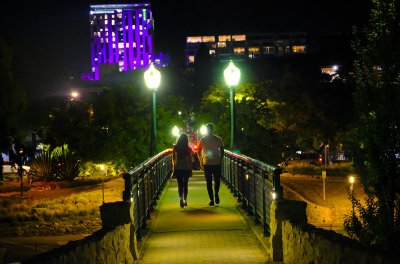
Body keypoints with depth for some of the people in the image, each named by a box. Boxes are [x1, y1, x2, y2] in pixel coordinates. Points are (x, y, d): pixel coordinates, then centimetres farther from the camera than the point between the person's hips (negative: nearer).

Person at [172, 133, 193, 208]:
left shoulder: (175, 148, -4)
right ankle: (185, 200, 16)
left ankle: (181, 198, -22)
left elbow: (173, 159, 3)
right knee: (185, 184, 13)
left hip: (178, 168, 0)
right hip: (186, 168, 0)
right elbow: (190, 160, -1)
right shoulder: (188, 149, -5)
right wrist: (190, 170, 7)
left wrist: (174, 166, 20)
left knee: (180, 184, 2)